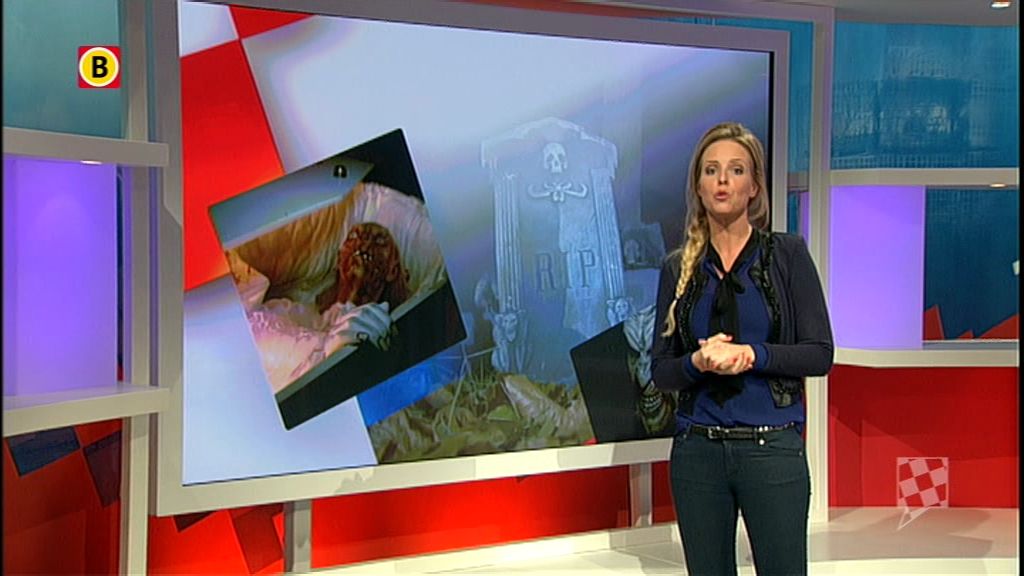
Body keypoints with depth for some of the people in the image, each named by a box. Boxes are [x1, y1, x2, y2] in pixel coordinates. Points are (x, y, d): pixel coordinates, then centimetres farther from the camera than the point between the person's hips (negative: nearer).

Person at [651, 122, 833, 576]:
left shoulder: (787, 254, 1)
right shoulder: (678, 267, 7)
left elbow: (820, 354, -3)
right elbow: (660, 369, 6)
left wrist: (753, 355, -17)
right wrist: (698, 362, -15)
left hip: (772, 448, -2)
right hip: (697, 449, 3)